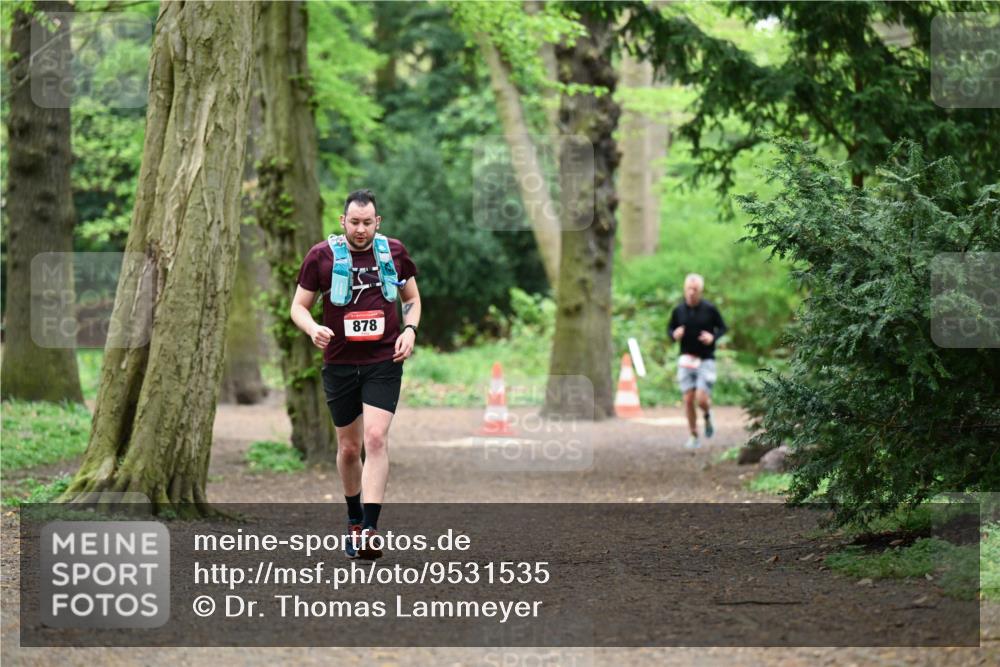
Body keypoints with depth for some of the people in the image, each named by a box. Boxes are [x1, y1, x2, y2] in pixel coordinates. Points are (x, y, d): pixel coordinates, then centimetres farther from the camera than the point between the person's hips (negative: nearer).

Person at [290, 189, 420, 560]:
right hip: (340, 363, 1)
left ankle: (370, 529, -20)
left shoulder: (394, 252, 3)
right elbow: (299, 306, 4)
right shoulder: (321, 255, -2)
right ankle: (354, 519, 31)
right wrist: (313, 328, -17)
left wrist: (410, 329, -3)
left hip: (384, 362, -1)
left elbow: (412, 298, 17)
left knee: (376, 438, -17)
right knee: (349, 447, 9)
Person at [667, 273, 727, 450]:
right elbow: (670, 328, 13)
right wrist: (674, 334, -10)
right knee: (688, 399, -1)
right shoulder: (678, 310, 0)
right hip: (686, 360, 2)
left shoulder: (710, 309, -6)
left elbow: (722, 327, 5)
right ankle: (693, 436, 14)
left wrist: (713, 337, -14)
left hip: (706, 359, -2)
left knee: (702, 398, -14)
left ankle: (708, 416, 22)